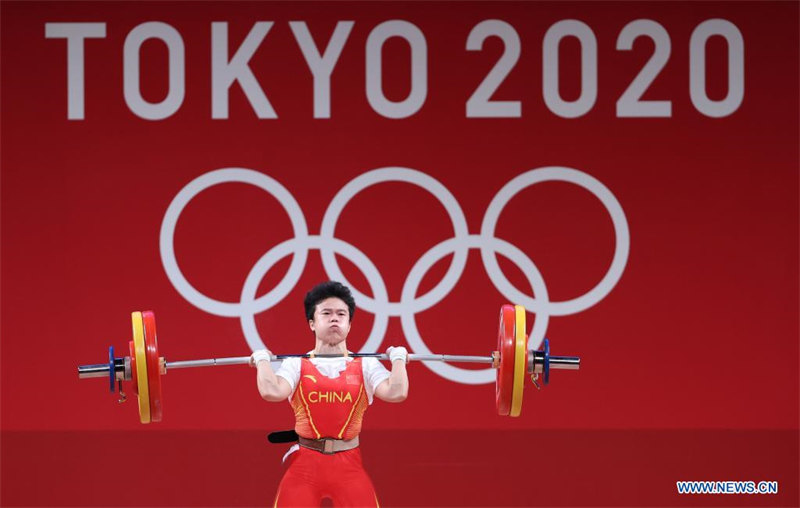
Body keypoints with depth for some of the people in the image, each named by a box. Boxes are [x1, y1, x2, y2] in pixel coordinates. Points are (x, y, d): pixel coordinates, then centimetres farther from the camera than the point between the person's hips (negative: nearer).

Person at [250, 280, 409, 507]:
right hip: (305, 463, 0)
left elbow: (396, 393, -9)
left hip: (349, 465, 0)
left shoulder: (365, 365, 8)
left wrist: (398, 359, 1)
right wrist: (262, 360, -2)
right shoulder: (296, 364, 5)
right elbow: (271, 392, -14)